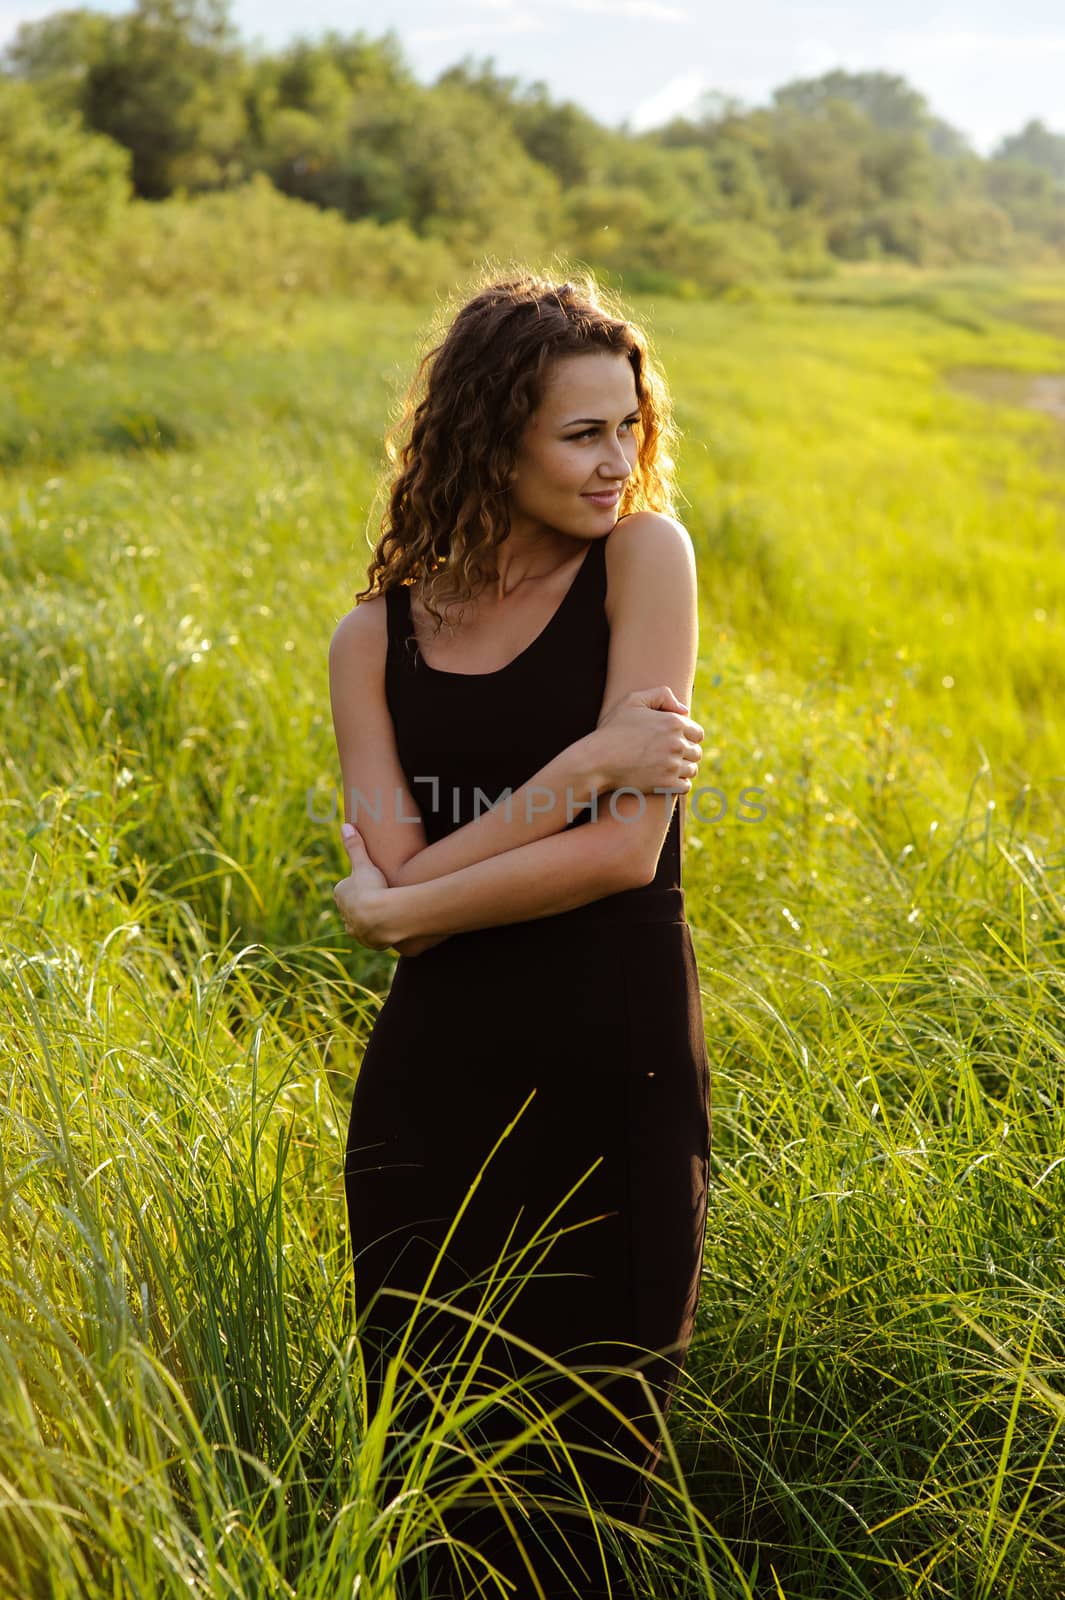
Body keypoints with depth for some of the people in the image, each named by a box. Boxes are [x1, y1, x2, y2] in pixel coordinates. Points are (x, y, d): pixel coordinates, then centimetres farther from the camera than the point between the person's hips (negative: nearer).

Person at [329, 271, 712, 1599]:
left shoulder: (644, 555, -4)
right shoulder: (377, 637, 3)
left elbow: (625, 852, -13)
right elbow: (393, 875, -9)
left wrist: (406, 904, -7)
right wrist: (586, 763, -16)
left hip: (619, 1062, -2)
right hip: (441, 1074, 2)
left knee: (588, 1462, 13)